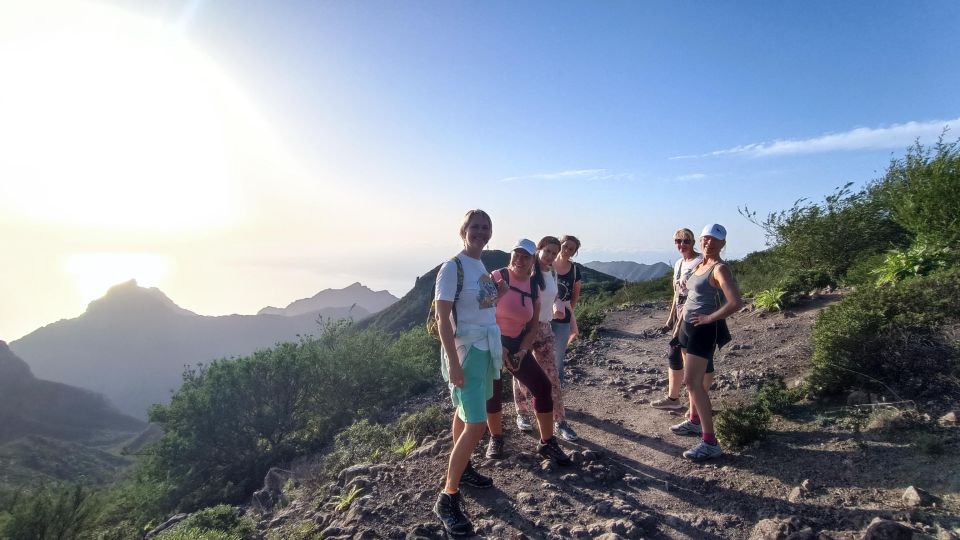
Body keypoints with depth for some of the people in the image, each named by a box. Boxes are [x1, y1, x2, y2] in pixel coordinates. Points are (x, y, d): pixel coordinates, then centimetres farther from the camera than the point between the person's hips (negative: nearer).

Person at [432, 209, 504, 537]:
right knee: (475, 426, -9)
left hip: (487, 348, 8)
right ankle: (447, 499, 3)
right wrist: (453, 362, -23)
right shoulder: (453, 268, -15)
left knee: (465, 412, 21)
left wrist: (498, 346, 19)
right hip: (466, 351, -8)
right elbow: (443, 318, -18)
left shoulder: (481, 266, 9)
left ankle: (462, 468, 37)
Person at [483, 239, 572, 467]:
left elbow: (533, 326, 6)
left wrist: (521, 352, -7)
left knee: (542, 387, -3)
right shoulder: (497, 278, -12)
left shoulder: (534, 289, 3)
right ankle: (496, 439, 26)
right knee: (493, 393, 1)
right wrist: (499, 348, -16)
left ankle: (547, 443, 11)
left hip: (517, 345, 4)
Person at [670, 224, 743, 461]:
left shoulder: (720, 268, -15)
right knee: (692, 380, 20)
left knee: (693, 382, -11)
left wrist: (709, 318, -19)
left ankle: (710, 442, -7)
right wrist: (680, 324, 19)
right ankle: (694, 421, 38)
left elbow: (735, 302, -28)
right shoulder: (699, 264, 10)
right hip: (689, 326, 9)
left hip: (703, 330, -9)